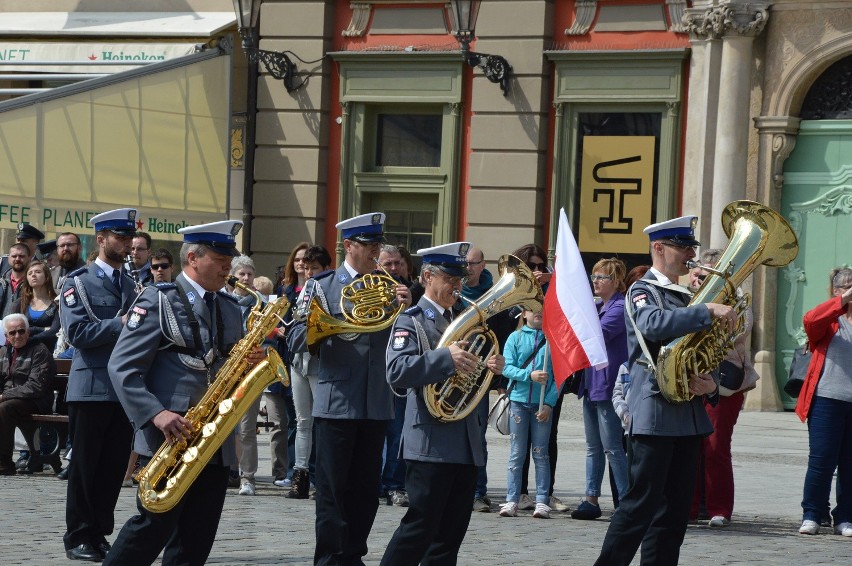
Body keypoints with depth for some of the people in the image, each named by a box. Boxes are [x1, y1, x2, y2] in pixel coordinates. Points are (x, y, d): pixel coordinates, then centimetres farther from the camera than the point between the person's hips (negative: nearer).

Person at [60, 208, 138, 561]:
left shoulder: (132, 284, 16)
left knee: (114, 466, 6)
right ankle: (78, 538, 6)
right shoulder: (78, 283, -2)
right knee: (85, 466, -1)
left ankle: (98, 533, 15)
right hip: (91, 386, -5)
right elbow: (77, 333, -14)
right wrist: (120, 323, -21)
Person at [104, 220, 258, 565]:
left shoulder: (230, 309, 16)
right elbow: (122, 368, -10)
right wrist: (157, 414, -21)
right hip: (169, 438, -6)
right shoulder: (158, 301, -3)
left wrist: (251, 364, 0)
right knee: (154, 527, -8)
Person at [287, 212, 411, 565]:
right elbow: (295, 343, -4)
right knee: (332, 490, -2)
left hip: (376, 403, 4)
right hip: (337, 402, -4)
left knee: (366, 490, 8)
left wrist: (406, 309, -13)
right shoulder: (322, 287, 2)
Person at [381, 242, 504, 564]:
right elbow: (396, 372, -19)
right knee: (420, 526, -8)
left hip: (466, 443, 7)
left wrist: (492, 368, 5)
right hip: (431, 443, -7)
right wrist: (446, 358, -28)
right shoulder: (411, 321, -4)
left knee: (451, 532, 8)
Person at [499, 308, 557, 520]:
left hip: (543, 404, -1)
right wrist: (529, 375, -17)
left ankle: (542, 502, 2)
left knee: (541, 453, 1)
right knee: (517, 452, 3)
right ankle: (512, 500, 5)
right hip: (519, 400, 1)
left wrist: (549, 403, -10)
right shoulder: (515, 338, 6)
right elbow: (507, 368, -2)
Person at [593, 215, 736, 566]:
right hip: (655, 414, -8)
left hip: (688, 415, 8)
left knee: (675, 511, 6)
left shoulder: (685, 299, 20)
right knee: (641, 504, -10)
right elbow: (654, 324, -27)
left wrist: (711, 386, 0)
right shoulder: (642, 292, -3)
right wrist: (709, 311, -30)